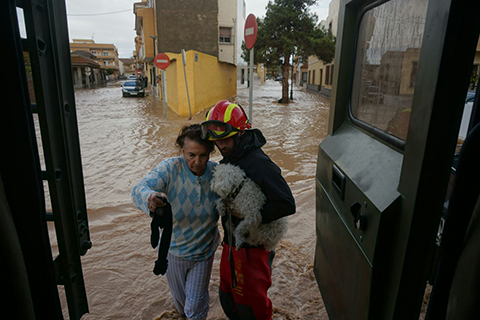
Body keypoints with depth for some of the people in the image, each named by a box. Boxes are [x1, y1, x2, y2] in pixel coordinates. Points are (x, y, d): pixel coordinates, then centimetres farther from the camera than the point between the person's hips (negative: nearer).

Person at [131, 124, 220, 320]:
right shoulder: (170, 168, -23)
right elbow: (139, 190, -38)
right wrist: (150, 197, -59)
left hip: (203, 252, 0)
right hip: (174, 250, 0)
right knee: (180, 301, 26)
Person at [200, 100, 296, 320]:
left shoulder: (258, 164, -26)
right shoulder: (228, 160, 3)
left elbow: (286, 205, -30)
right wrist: (226, 206, 1)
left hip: (252, 248, -8)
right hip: (232, 243, 8)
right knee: (228, 296, 25)